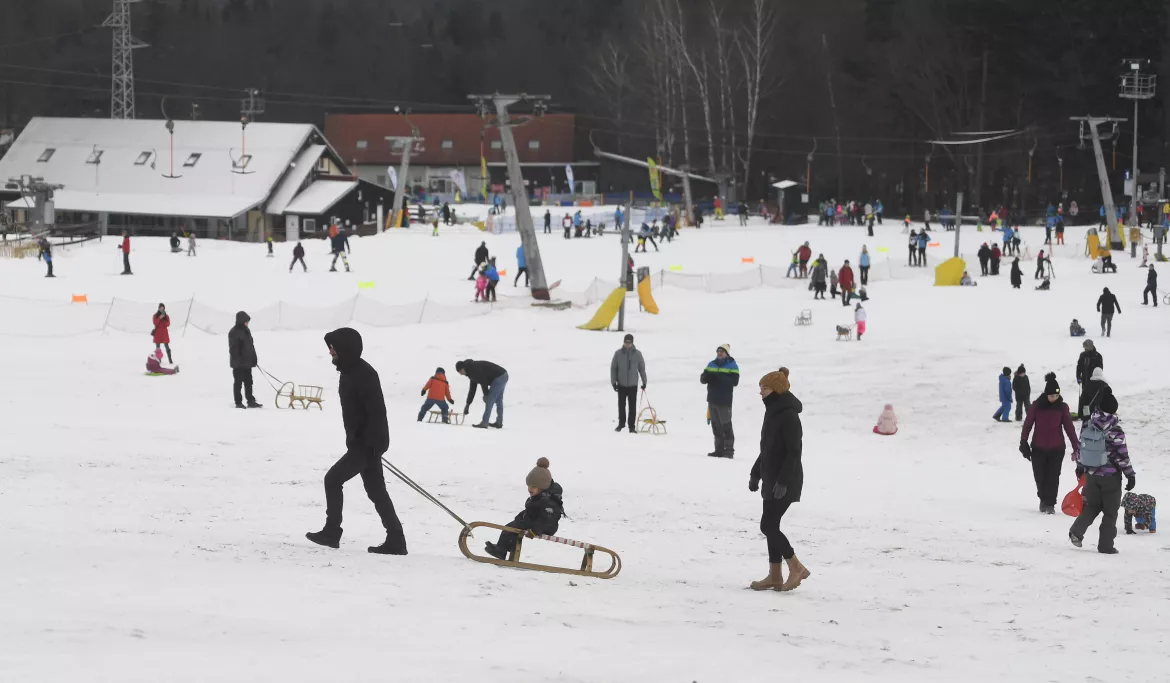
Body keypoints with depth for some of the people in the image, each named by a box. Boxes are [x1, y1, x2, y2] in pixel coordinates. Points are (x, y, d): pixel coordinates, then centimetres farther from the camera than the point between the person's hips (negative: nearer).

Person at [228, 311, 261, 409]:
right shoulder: (234, 332, -12)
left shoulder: (246, 331, 13)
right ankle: (238, 403, 3)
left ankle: (251, 401, 15)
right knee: (238, 382, -1)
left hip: (247, 362, 8)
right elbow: (233, 348, -16)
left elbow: (251, 346, 19)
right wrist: (237, 361, -21)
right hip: (238, 364, -8)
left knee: (248, 382, 10)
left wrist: (253, 359, 14)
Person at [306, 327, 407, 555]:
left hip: (368, 444, -11)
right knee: (376, 490, 10)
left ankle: (331, 532, 0)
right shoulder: (349, 372, 12)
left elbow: (377, 411, -24)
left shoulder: (363, 374, -20)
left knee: (333, 479, -8)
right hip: (359, 442, 11)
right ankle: (395, 541, 11)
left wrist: (374, 445, -27)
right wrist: (353, 439, 26)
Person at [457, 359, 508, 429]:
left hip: (499, 377, -11)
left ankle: (484, 423, -10)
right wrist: (468, 404, 25)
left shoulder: (473, 367, -12)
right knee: (498, 400, 18)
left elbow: (483, 381, -19)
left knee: (490, 400, -9)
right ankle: (499, 423, 23)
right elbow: (472, 389, 25)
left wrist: (486, 395, -11)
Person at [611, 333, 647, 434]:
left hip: (633, 384, 0)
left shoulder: (637, 354, -1)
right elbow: (613, 368, 3)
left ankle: (632, 426, 5)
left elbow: (642, 368, 7)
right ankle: (621, 423, 20)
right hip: (621, 384, 0)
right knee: (621, 405, 8)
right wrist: (613, 382, -2)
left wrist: (644, 382, 6)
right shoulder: (618, 353, -2)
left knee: (632, 406, 0)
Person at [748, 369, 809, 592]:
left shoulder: (788, 415, -18)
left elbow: (794, 451, -21)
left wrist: (783, 481, -24)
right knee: (771, 526, 10)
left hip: (785, 481, -10)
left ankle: (796, 568, 0)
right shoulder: (773, 412, 12)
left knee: (768, 525, -10)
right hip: (772, 479, 10)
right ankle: (775, 577, 14)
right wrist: (755, 473, 21)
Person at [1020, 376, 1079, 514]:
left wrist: (1076, 447, -6)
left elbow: (1069, 427, -3)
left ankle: (1050, 503, 6)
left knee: (1053, 477, -3)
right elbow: (1028, 424, 0)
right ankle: (1043, 499, 29)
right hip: (1038, 448, 1)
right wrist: (1023, 443, -2)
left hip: (1056, 448, 0)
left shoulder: (1062, 407, -4)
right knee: (1039, 476, 7)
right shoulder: (1037, 405, -5)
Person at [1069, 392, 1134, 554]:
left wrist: (1080, 466, 25)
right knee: (1110, 511, 7)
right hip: (1111, 476, -5)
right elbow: (1122, 456, -16)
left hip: (1091, 474, 5)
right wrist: (1131, 475, -7)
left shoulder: (1088, 426, -1)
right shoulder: (1115, 430, -18)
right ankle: (1105, 545, 8)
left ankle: (1077, 531, 0)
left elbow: (1081, 448, 10)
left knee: (1092, 505, 20)